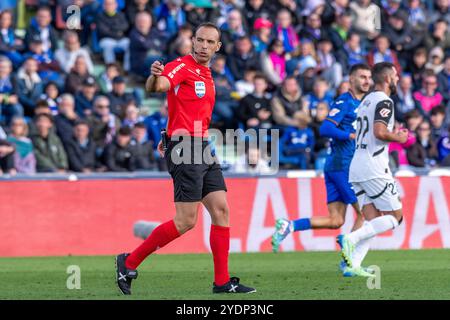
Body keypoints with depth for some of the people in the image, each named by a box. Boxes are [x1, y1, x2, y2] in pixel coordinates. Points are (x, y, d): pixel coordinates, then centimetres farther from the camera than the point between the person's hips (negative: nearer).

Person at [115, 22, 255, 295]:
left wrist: (170, 137, 22)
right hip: (185, 150, -9)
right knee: (186, 221, -10)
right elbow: (156, 87, -29)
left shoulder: (207, 76, 18)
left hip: (204, 149, 9)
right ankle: (129, 263, 0)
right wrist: (155, 76, -51)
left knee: (221, 210, 3)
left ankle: (222, 282, 5)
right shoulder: (182, 66, -9)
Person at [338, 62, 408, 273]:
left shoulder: (367, 101, 19)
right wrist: (398, 137, -5)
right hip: (374, 168, -9)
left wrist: (393, 135, 18)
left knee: (373, 221, 7)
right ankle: (350, 239, -15)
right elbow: (380, 132, -22)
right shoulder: (384, 101, -9)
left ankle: (352, 264, -5)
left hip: (357, 167, 9)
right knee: (394, 216, -2)